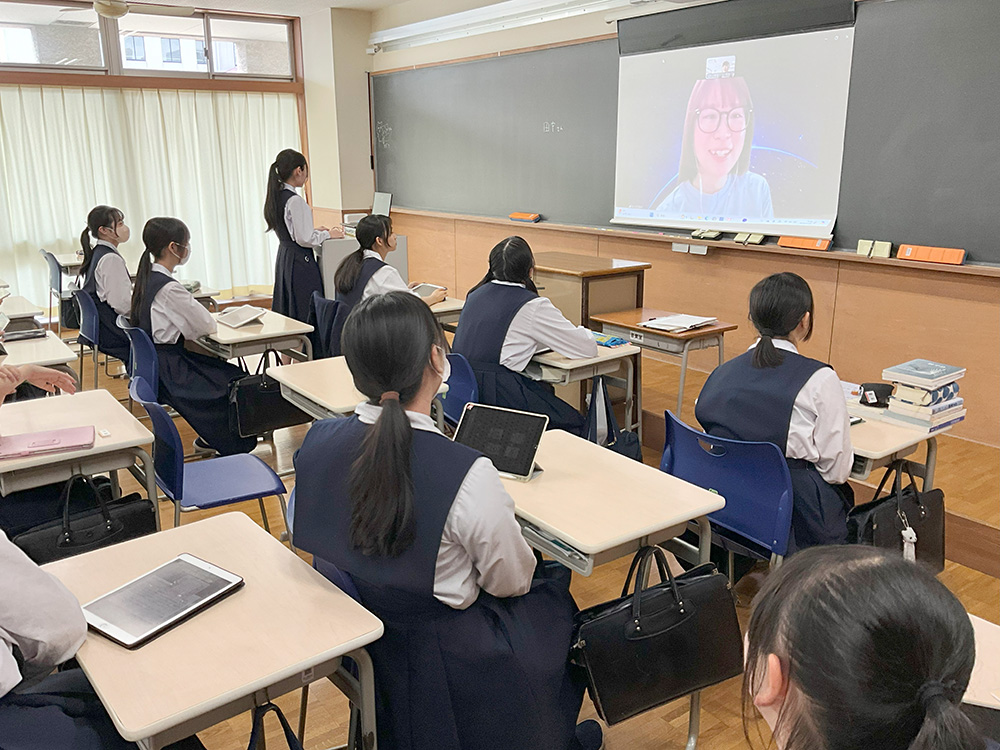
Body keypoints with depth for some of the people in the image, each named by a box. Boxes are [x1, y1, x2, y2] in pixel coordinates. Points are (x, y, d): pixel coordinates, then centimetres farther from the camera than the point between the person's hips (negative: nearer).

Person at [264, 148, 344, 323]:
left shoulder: (276, 197, 8)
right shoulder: (295, 200, -19)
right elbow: (305, 239, -19)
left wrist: (314, 230, 17)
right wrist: (328, 234, -5)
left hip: (284, 258, 10)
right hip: (300, 261, -10)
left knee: (287, 312, 14)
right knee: (306, 313, -5)